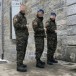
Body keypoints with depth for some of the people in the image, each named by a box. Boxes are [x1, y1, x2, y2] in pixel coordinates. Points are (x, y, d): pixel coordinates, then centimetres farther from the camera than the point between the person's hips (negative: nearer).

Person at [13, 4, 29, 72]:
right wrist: (24, 26, -14)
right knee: (20, 51, -11)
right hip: (20, 36, -9)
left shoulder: (24, 17, 21)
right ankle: (19, 66, -10)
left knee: (23, 50, 9)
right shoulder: (17, 16, -5)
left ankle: (21, 63, 17)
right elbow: (15, 25, -19)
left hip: (25, 36, 9)